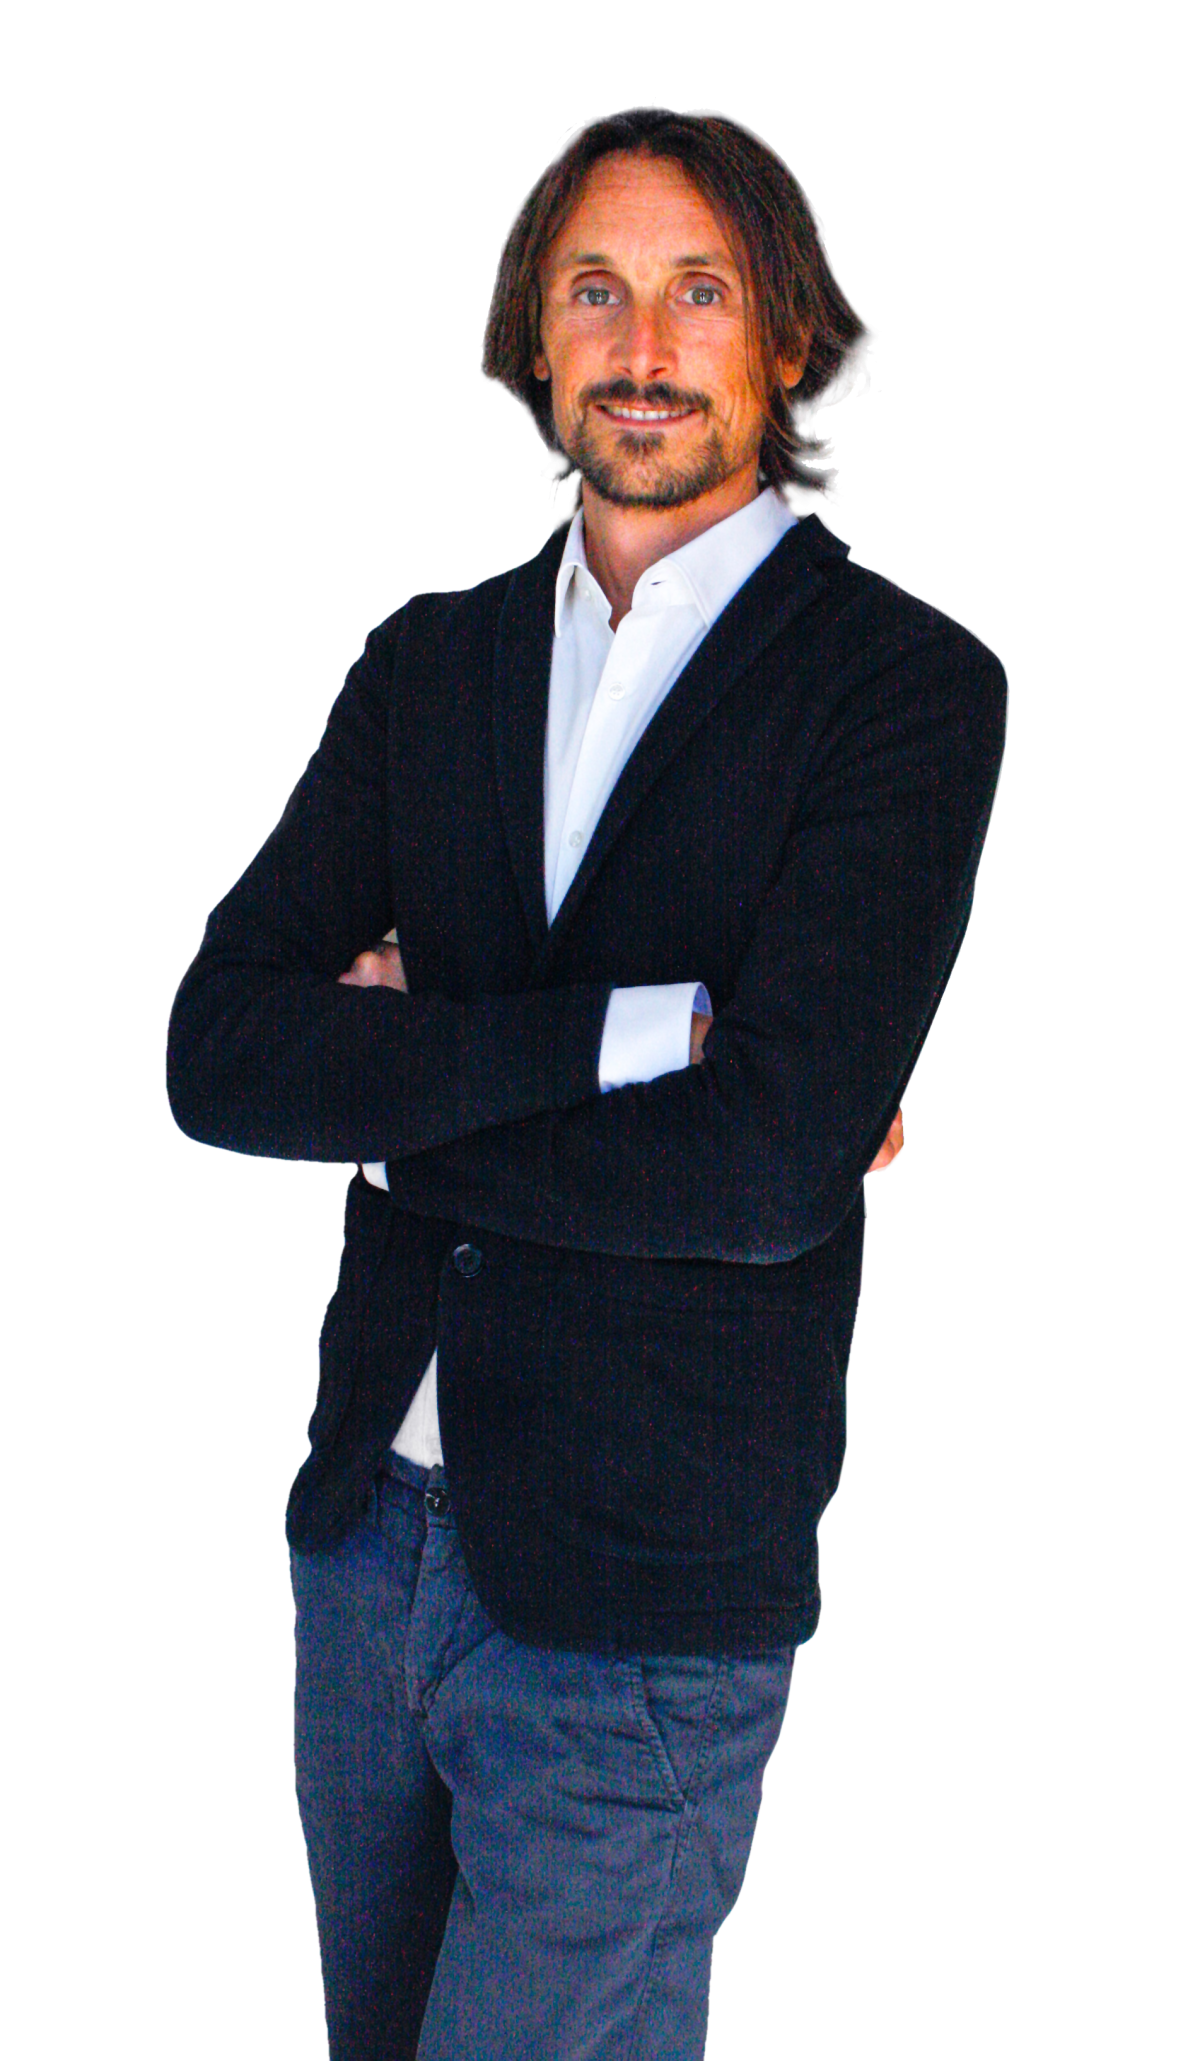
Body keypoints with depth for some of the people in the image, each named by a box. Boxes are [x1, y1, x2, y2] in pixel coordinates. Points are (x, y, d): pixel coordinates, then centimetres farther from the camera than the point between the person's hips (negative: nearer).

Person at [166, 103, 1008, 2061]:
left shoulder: (909, 685, -8)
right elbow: (217, 1053, -5)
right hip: (368, 1532, 6)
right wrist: (631, 1028, -17)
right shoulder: (427, 662, 8)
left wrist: (393, 1100, -8)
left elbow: (773, 1161, -20)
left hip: (637, 1611, -5)